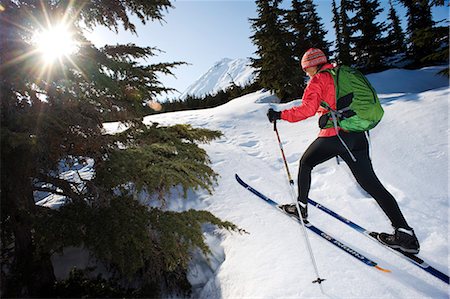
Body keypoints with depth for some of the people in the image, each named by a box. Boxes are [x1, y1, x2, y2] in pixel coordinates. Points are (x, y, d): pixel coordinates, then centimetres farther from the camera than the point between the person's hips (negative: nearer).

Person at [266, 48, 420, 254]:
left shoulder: (318, 79, 1)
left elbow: (307, 109, -13)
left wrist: (280, 115, -6)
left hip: (334, 134, -7)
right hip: (358, 136, 7)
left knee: (306, 163, 17)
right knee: (371, 183, 9)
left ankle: (301, 206, 21)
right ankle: (404, 233, 8)